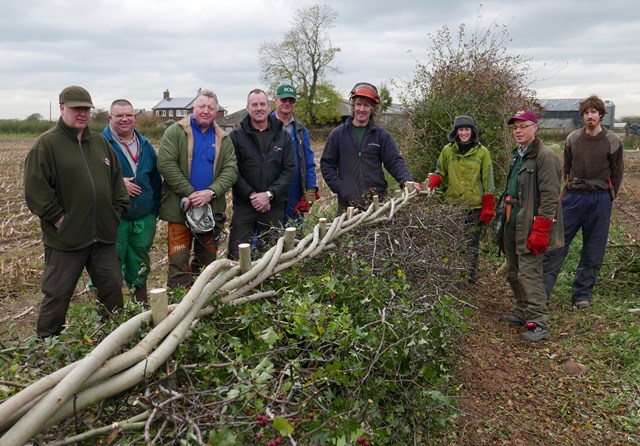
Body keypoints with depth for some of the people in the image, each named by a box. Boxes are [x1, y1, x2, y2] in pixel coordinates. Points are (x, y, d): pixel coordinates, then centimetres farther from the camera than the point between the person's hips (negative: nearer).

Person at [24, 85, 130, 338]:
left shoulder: (100, 143, 12)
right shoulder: (47, 143, -7)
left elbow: (117, 180, 17)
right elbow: (35, 188, -13)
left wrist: (117, 211, 8)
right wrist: (58, 218, -14)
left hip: (103, 234, 6)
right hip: (65, 238, -5)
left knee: (113, 287, 13)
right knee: (57, 294, 5)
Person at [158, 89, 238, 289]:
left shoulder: (223, 139, 10)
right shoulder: (175, 132, -1)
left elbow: (231, 170, 0)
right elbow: (166, 164, -12)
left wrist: (211, 192, -16)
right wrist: (190, 193, -16)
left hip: (213, 209, 4)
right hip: (180, 209, -4)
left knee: (207, 261, 13)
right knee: (179, 261, -2)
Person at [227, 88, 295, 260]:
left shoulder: (283, 136, 8)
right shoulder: (236, 136, 3)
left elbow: (289, 170, 1)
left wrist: (269, 194, -11)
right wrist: (251, 195, -14)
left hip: (274, 206, 2)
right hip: (243, 205, -1)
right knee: (237, 254, -2)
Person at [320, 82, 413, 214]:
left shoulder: (381, 135, 6)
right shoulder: (338, 134, 6)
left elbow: (395, 161, 1)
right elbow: (326, 164, 6)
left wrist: (406, 180, -19)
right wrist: (339, 187, -6)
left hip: (376, 200, 0)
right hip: (347, 202, 0)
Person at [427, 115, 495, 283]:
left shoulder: (482, 152, 0)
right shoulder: (447, 150, 4)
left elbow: (487, 183, 1)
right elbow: (440, 173, 14)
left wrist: (488, 208, -3)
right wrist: (432, 183, -9)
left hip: (474, 207, -1)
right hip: (452, 205, 2)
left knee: (472, 243, 7)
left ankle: (471, 276, 19)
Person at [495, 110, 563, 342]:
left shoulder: (545, 156, -12)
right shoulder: (517, 155, 15)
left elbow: (550, 197, -17)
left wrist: (540, 231, -21)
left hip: (530, 225, -9)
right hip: (512, 223, 9)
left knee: (528, 274, -10)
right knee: (513, 273, 15)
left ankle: (539, 324, -2)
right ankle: (522, 313, 29)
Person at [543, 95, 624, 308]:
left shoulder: (613, 141, -1)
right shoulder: (572, 138, 3)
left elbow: (617, 173, 7)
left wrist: (608, 197, 6)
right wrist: (570, 189, 10)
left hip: (600, 200, 0)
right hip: (574, 197, 1)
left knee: (593, 251, 7)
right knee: (556, 244, -2)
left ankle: (582, 294, 19)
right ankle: (541, 291, 3)